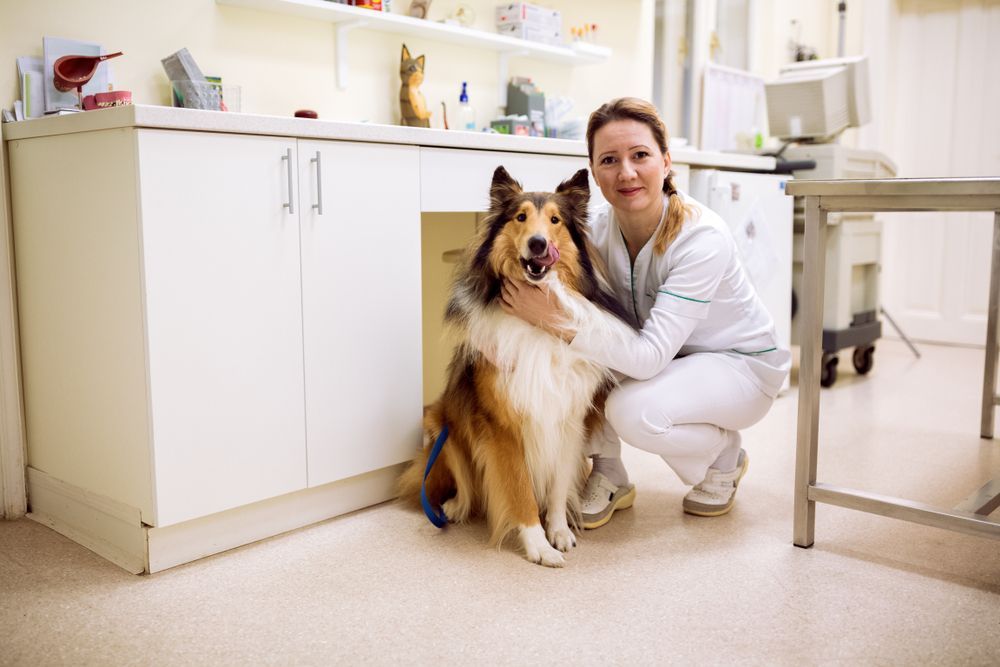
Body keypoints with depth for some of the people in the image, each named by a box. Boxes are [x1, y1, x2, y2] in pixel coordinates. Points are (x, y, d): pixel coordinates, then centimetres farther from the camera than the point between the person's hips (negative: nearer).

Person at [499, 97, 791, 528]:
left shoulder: (703, 238, -31)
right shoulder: (597, 228, -15)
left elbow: (650, 357, -36)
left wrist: (558, 323, -44)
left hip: (740, 364, -5)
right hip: (665, 359, 5)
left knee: (633, 410, -32)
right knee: (574, 356, -22)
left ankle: (724, 456, 2)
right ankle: (608, 477, -1)